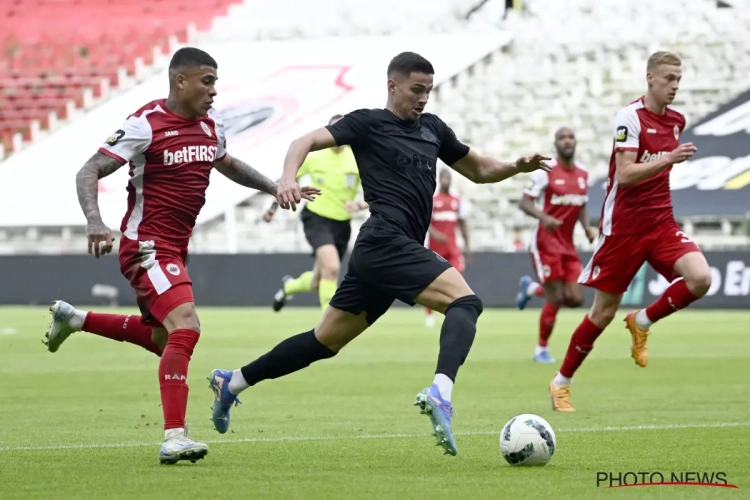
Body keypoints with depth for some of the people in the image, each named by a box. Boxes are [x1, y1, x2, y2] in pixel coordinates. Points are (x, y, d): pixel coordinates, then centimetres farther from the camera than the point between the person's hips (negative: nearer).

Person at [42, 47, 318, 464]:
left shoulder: (210, 124, 7)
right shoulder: (146, 125, -16)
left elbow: (227, 164, 30)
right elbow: (89, 172, -17)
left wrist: (275, 189, 25)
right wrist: (94, 221, -33)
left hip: (175, 248, 9)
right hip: (147, 246, -9)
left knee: (162, 339, 22)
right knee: (185, 326, -25)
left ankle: (72, 319, 41)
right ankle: (174, 438, -26)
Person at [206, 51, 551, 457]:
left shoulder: (432, 129, 22)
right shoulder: (368, 123, 1)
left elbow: (478, 170, 30)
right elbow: (307, 142, -7)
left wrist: (517, 167, 10)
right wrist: (288, 177, -28)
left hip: (386, 253, 8)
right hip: (386, 241, -8)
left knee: (326, 340, 14)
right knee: (464, 302, -24)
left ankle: (231, 382, 24)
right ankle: (441, 391, -44)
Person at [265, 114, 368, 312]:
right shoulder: (314, 156, -6)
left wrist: (359, 205, -29)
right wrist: (274, 206, 9)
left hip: (341, 225, 3)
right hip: (316, 219, -3)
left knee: (317, 284, 12)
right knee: (331, 267, -29)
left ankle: (289, 285, 48)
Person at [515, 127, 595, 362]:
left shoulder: (583, 173, 8)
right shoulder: (546, 171, -11)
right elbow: (524, 202, -12)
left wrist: (587, 228, 0)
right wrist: (543, 217, -30)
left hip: (567, 244, 6)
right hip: (546, 242, -6)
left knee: (575, 298, -1)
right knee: (555, 299, -7)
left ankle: (532, 288, 26)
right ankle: (541, 349, 11)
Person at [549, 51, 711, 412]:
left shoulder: (676, 121, 8)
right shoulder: (630, 116, -13)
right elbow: (624, 175, -23)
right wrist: (667, 160, -32)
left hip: (661, 222, 5)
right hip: (624, 226, -5)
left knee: (700, 278, -20)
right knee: (604, 311, 0)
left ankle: (642, 322, 4)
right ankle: (561, 382, 19)